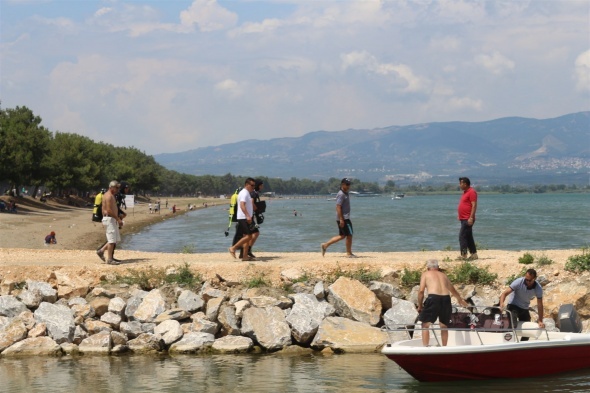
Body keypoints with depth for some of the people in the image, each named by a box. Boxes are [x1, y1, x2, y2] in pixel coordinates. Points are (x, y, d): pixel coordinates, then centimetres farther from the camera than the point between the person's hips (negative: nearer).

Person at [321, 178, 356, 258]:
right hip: (343, 219, -10)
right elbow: (338, 207, -20)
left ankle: (325, 245, 15)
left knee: (342, 235, 13)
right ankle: (349, 253, 7)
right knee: (349, 235, -3)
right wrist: (341, 220, -23)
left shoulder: (345, 194, 15)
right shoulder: (341, 194, -15)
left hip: (345, 218, 10)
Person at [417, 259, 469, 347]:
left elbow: (421, 291, 2)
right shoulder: (443, 275, 28)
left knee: (425, 325, 7)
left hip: (433, 298, -4)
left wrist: (420, 305, 14)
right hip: (446, 298, 4)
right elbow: (452, 290, 43)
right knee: (444, 326, 21)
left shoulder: (425, 274, 15)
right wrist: (460, 299, 61)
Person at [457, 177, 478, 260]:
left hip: (468, 219, -10)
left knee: (462, 236, -13)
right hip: (463, 219, 10)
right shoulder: (465, 192, 17)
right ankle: (474, 254, 15)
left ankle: (464, 255, -14)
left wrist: (471, 218, -24)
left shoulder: (471, 192, -13)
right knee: (468, 237, 12)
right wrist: (459, 216, 22)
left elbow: (474, 205, -19)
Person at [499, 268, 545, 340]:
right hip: (513, 306, -4)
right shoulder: (519, 282, -24)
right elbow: (505, 293, -28)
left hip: (524, 308, 4)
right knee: (512, 325, -27)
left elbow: (539, 305, -12)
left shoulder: (538, 288, -16)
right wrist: (501, 303, -48)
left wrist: (540, 321, -17)